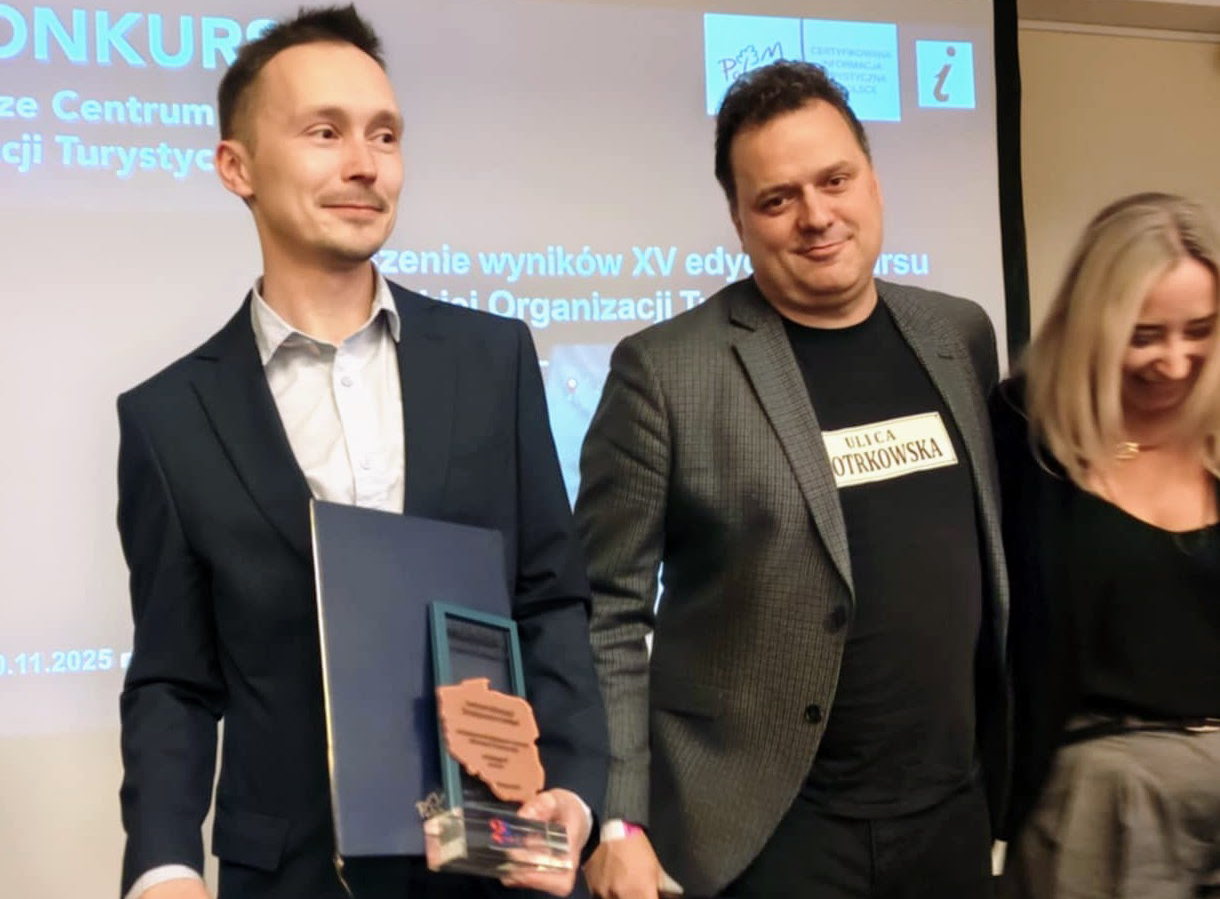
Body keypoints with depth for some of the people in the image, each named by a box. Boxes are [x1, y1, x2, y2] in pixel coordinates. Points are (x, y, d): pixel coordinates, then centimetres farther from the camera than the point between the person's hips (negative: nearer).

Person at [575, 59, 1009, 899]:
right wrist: (616, 821, -13)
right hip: (766, 830, -4)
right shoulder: (666, 370, -10)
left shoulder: (960, 334, 5)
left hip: (953, 811, 5)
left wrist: (1012, 762, 11)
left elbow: (996, 551, 12)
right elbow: (606, 611, -9)